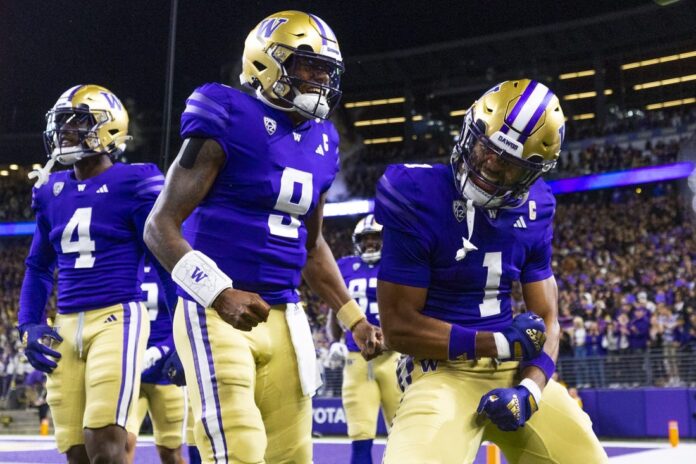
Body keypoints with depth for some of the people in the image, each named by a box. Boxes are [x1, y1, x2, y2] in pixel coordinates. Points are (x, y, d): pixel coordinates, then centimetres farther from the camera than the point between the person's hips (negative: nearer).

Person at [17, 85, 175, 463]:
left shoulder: (133, 184, -5)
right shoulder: (52, 190, 13)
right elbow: (39, 268, 21)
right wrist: (29, 326, 9)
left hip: (117, 318, -6)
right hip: (66, 326, 6)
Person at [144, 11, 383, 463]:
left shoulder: (319, 142, 12)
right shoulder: (229, 121, -10)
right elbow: (161, 227, -12)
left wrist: (354, 318, 17)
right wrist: (220, 294, -24)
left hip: (282, 319, 7)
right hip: (216, 315, -7)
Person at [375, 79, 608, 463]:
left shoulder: (530, 215, 4)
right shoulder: (419, 200, -14)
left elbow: (546, 319, 7)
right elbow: (398, 326, -14)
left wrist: (530, 388, -12)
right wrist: (501, 344, -15)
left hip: (517, 369, 6)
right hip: (444, 369, -6)